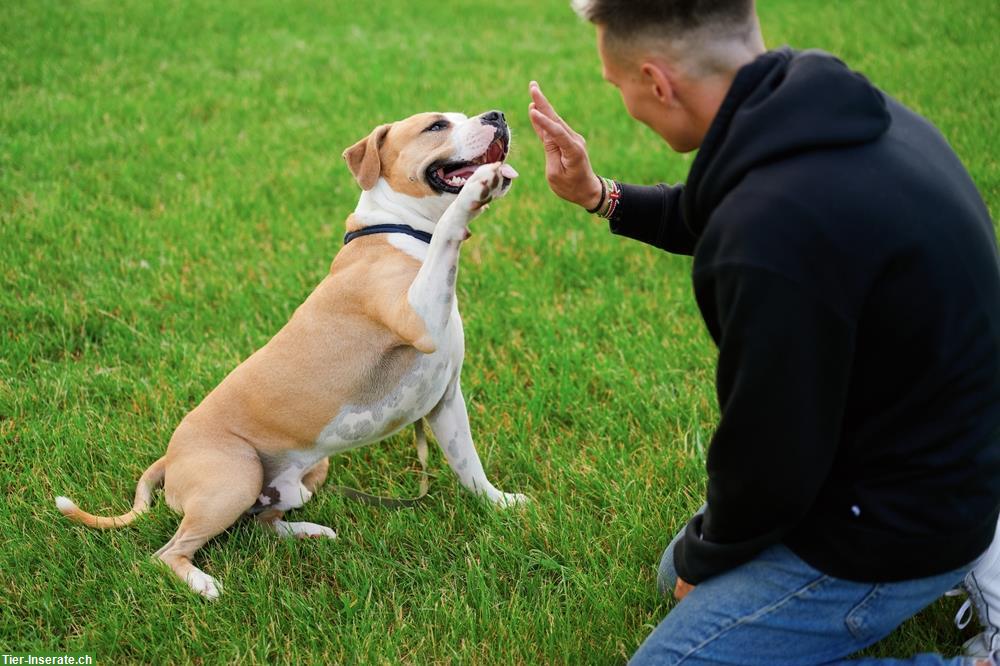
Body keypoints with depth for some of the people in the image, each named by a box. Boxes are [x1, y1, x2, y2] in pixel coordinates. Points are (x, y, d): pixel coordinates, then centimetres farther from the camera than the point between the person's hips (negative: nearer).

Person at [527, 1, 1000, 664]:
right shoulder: (847, 110, -6)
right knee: (683, 572, 24)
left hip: (891, 530, -9)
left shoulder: (774, 242, -36)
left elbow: (768, 464, -23)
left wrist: (702, 558, -4)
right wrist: (600, 197, 12)